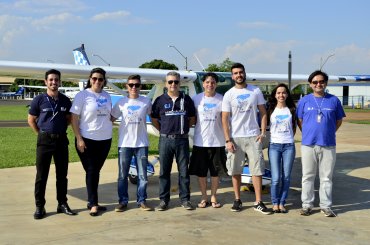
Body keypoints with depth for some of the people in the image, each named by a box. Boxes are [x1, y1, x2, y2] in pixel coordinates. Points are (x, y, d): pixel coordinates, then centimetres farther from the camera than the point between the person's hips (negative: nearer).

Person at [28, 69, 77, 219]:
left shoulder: (65, 100, 4)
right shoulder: (39, 100, -3)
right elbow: (31, 119, 4)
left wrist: (60, 130, 6)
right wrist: (41, 133, 1)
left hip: (61, 140, 3)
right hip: (44, 140, -3)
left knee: (62, 174, 9)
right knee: (41, 175, 1)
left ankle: (62, 204, 20)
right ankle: (39, 207, 9)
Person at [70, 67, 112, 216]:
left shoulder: (107, 96, 8)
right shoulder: (82, 95, -6)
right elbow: (74, 118, -8)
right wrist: (79, 138, -13)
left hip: (105, 140, 5)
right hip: (87, 140, -4)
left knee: (96, 171, 12)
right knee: (91, 171, 0)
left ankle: (91, 202, 22)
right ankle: (93, 204, 8)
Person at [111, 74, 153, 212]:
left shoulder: (146, 102, 1)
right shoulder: (121, 103, 1)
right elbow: (111, 118, 7)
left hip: (141, 144, 0)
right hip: (124, 144, 0)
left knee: (142, 175, 5)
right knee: (122, 175, 6)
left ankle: (141, 201, 16)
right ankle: (123, 201, 17)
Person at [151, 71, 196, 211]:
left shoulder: (186, 99, 7)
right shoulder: (160, 100, 5)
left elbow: (192, 118, 15)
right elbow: (154, 119, 11)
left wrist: (183, 128, 6)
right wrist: (164, 131, 5)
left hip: (182, 140, 0)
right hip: (165, 140, 0)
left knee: (184, 171, 4)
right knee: (164, 171, 4)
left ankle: (185, 199, 13)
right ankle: (163, 200, 13)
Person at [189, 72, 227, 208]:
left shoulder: (221, 99, 0)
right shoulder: (196, 99, 1)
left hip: (217, 141, 0)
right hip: (200, 141, 0)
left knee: (216, 171, 8)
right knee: (201, 172, 6)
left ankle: (213, 197, 23)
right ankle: (204, 197, 21)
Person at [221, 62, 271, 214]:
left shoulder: (256, 91, 4)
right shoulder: (229, 95, 1)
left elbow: (263, 113, 7)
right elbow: (225, 119, -1)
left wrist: (263, 132, -4)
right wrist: (228, 140, -8)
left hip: (253, 136, 0)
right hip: (235, 138, 0)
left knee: (257, 170, -1)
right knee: (235, 171, 7)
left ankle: (258, 202, 4)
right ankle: (237, 200, 19)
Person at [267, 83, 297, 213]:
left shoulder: (291, 110, 7)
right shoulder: (271, 110, 3)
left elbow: (294, 126, 16)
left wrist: (289, 138, 8)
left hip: (289, 146, 2)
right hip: (274, 145, -1)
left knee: (286, 177, 2)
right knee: (276, 178, -7)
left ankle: (282, 203, 13)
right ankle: (275, 203, 8)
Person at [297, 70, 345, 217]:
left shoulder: (334, 100, 4)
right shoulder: (304, 101, 4)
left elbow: (339, 121, 12)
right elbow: (299, 121, 10)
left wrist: (328, 133, 7)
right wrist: (309, 133, 6)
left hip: (328, 145, 0)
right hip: (308, 144, 0)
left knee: (326, 177, 6)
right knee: (308, 176, 7)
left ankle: (326, 206, 15)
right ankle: (307, 205, 16)